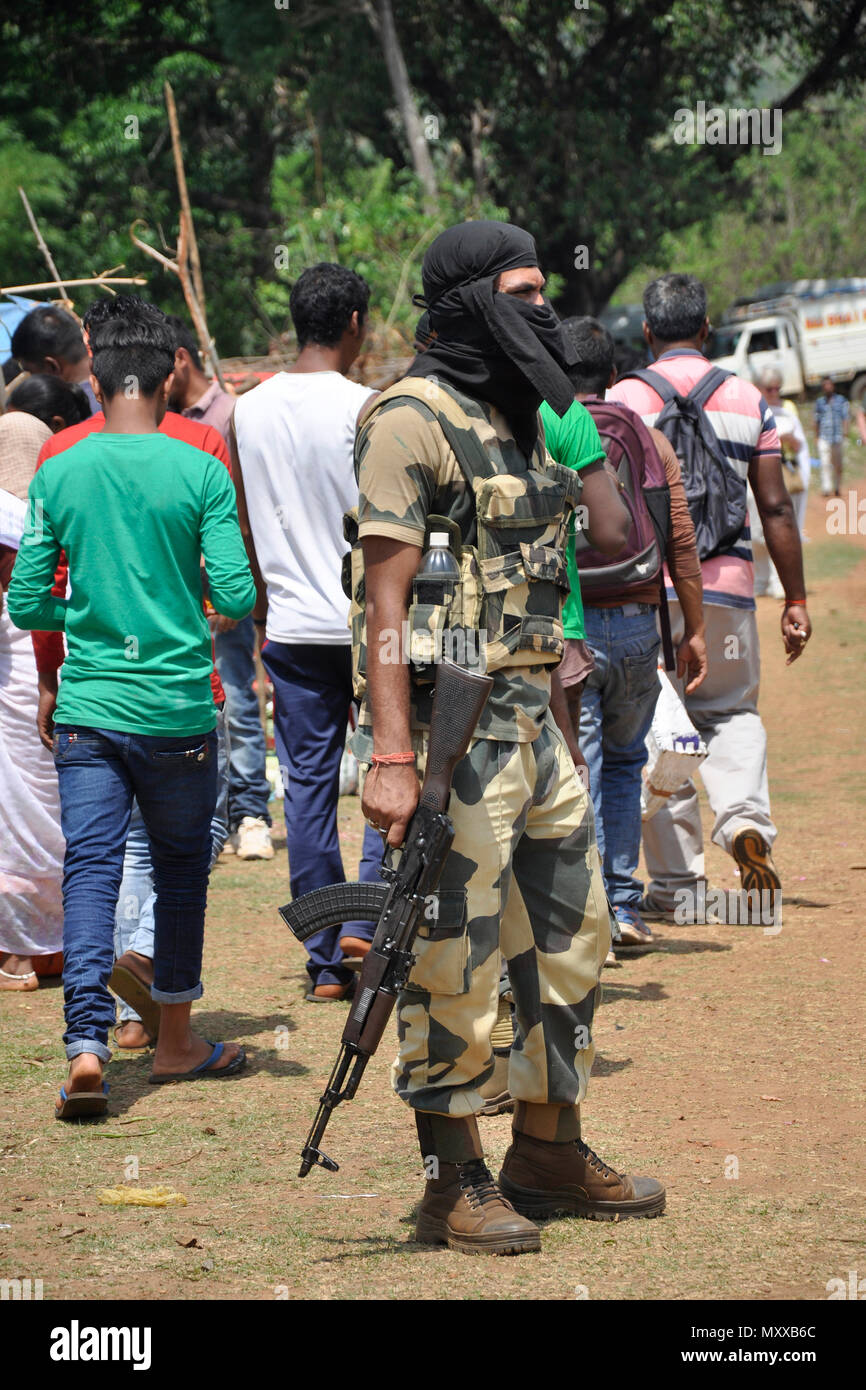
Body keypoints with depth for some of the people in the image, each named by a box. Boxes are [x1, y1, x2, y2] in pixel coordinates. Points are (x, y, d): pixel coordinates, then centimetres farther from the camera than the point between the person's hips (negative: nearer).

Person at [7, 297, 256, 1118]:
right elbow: (236, 595, -11)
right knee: (180, 865, 15)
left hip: (88, 706, 1)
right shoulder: (200, 474, -7)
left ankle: (86, 1044, -17)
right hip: (179, 709, -1)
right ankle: (175, 1042, 26)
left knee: (89, 871, -1)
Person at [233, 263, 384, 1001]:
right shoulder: (363, 409, -11)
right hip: (368, 619, -4)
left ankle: (325, 962, 9)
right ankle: (363, 920, -3)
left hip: (292, 627, 4)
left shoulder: (250, 410, 4)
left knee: (308, 788, 7)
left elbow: (244, 526, 10)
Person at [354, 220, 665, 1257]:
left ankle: (548, 1149, 26)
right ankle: (454, 1184, 5)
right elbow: (387, 599, -18)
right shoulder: (411, 422, -13)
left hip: (531, 714, 9)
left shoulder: (523, 418, 15)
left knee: (571, 932, 14)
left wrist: (551, 721, 19)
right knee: (455, 956, -3)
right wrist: (392, 757, -23)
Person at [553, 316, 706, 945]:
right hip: (637, 625, 3)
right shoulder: (650, 441, 6)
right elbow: (681, 544, 5)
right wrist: (695, 629, 12)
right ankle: (624, 907, 15)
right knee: (624, 764, 18)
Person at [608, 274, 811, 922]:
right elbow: (776, 509, 4)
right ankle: (745, 815, -11)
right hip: (726, 583, 2)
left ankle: (676, 884, 6)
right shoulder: (749, 400, 6)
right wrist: (796, 600, 8)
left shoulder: (622, 399, -1)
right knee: (731, 711, 18)